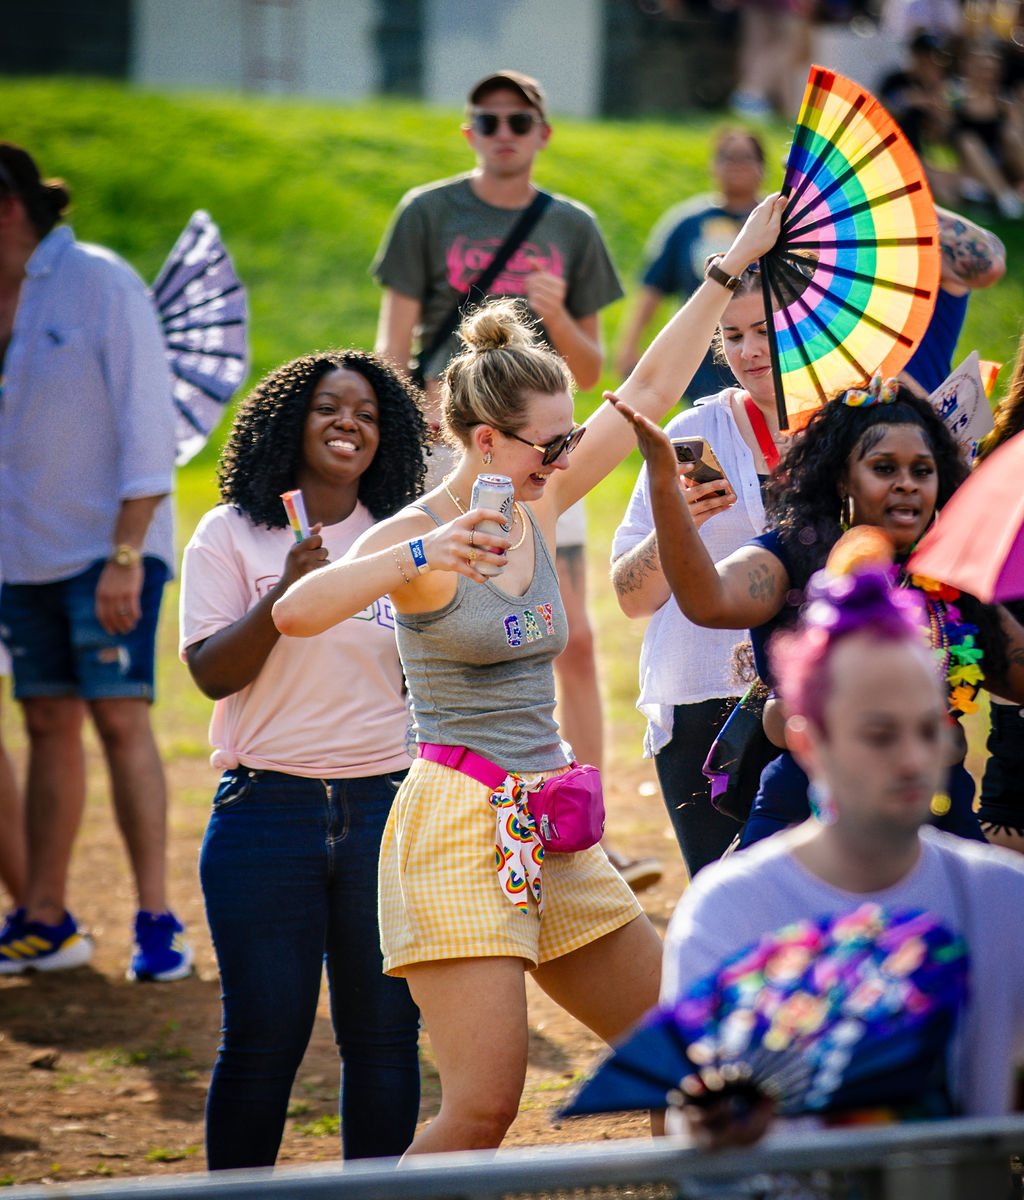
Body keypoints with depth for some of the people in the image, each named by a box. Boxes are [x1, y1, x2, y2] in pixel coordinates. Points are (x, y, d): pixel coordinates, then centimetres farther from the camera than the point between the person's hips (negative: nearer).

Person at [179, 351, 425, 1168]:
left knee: (385, 1033, 3)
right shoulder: (231, 536, 2)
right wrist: (286, 592, -20)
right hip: (268, 811, -2)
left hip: (384, 807, 3)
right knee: (265, 1036, -2)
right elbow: (210, 671, -7)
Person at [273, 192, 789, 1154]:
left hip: (547, 832, 8)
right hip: (456, 829, -8)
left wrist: (734, 264, 16)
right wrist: (417, 557, -38)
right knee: (484, 1108, -16)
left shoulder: (536, 513, 10)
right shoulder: (415, 539, -10)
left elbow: (650, 389, 15)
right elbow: (297, 611, -28)